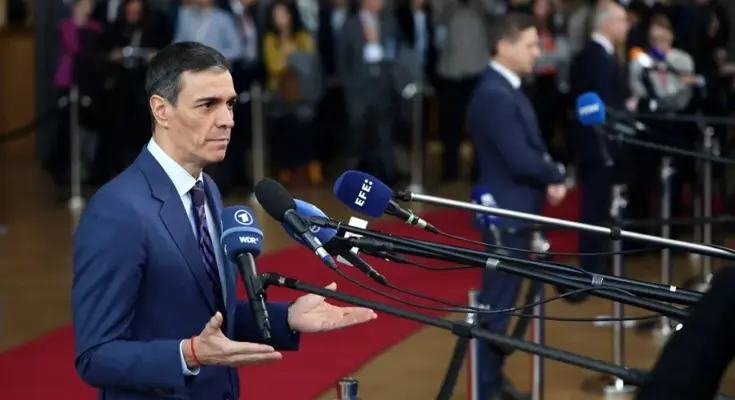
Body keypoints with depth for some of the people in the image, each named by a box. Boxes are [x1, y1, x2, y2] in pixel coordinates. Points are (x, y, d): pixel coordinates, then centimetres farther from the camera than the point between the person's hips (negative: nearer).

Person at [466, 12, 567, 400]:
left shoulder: (508, 88, 11)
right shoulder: (494, 95, -22)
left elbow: (532, 149, 14)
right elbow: (520, 160, -26)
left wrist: (549, 178, -4)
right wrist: (555, 177, -9)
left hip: (516, 210, 10)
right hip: (506, 213, -10)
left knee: (501, 301, 16)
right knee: (497, 302, -3)